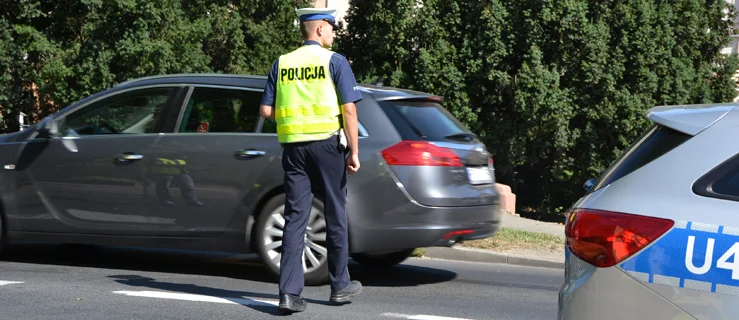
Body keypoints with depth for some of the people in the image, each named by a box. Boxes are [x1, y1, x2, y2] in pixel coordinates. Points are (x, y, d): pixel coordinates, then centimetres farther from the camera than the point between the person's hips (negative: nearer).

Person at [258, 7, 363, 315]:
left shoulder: (281, 64, 8)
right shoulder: (335, 62, -3)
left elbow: (266, 111, 7)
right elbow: (349, 109, -10)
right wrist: (354, 151, -8)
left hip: (293, 146, 3)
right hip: (327, 143, -3)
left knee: (295, 219, 2)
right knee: (335, 216, 10)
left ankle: (289, 293, -5)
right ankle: (340, 285, 20)